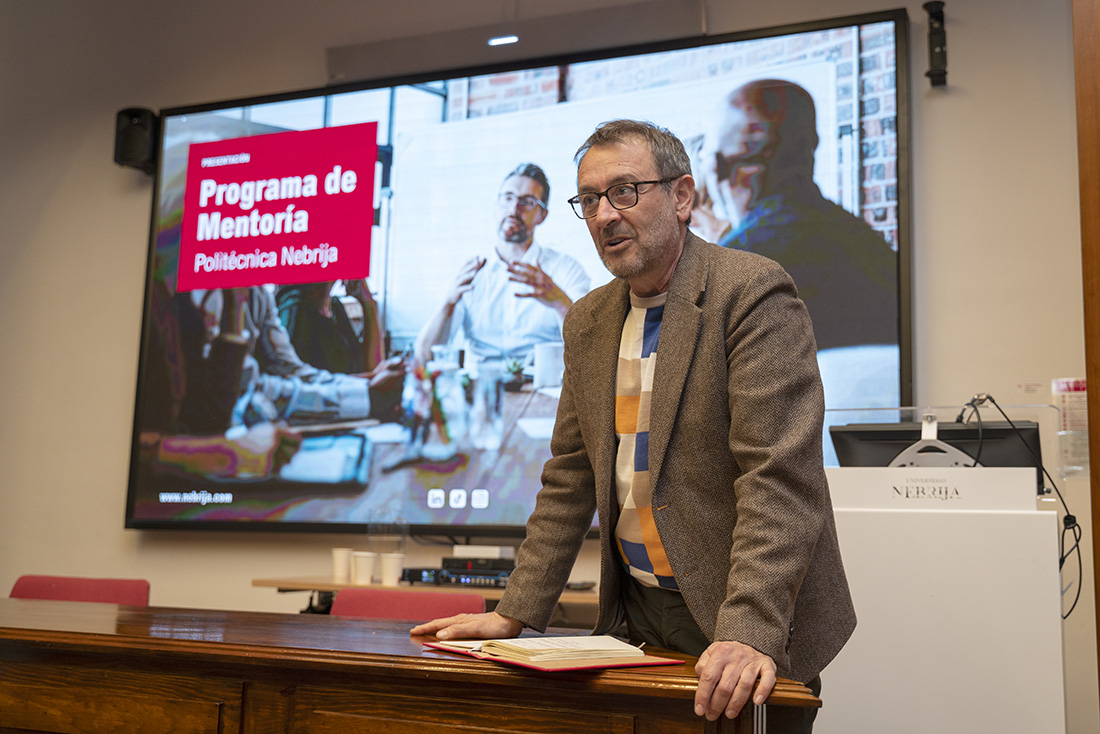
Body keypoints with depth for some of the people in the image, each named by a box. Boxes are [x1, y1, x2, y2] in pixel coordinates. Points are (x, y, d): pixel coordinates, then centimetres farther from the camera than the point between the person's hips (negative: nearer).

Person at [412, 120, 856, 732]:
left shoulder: (754, 295, -14)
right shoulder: (587, 322, 9)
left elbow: (779, 477, -22)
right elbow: (570, 479, 10)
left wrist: (749, 633, -30)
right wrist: (515, 614, 4)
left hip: (742, 628, -5)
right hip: (637, 622, 6)